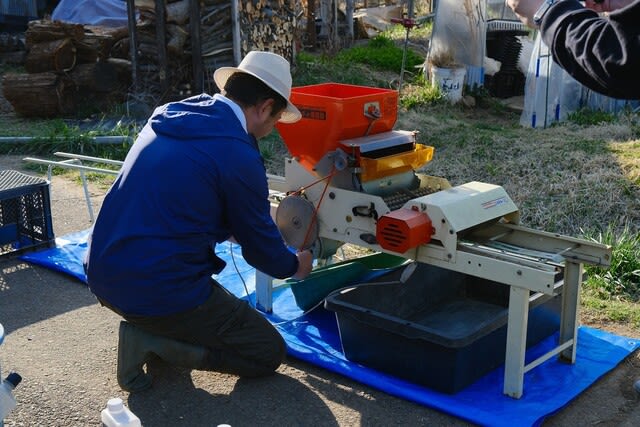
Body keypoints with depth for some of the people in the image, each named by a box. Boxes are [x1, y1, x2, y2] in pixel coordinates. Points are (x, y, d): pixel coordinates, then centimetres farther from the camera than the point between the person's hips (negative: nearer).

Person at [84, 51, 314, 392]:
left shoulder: (168, 117, 8)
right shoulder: (239, 156, -15)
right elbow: (261, 245, -1)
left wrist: (235, 232, 36)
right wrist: (295, 267, 21)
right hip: (159, 293, -8)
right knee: (269, 353, 6)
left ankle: (149, 328, 15)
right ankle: (152, 342, -5)